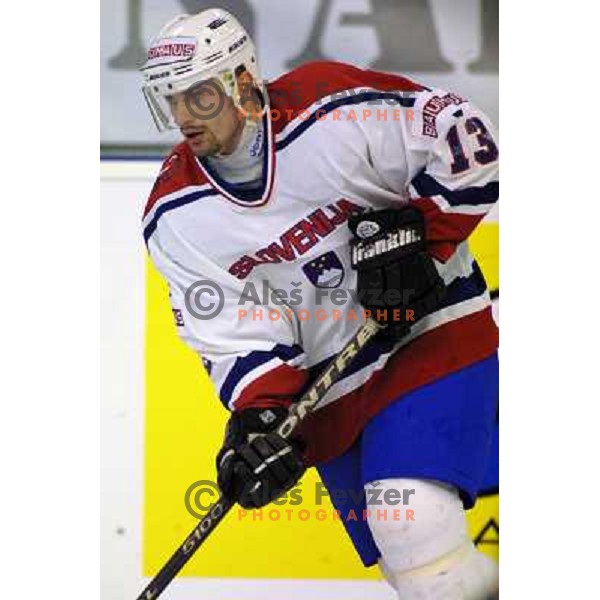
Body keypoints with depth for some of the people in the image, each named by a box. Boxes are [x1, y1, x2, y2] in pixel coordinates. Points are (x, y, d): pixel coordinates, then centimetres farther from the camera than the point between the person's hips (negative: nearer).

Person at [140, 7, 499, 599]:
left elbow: (470, 145, -11)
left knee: (413, 520, -23)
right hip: (333, 397, 4)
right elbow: (233, 335, -5)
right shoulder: (175, 217, -3)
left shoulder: (336, 109, -15)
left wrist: (411, 234, -18)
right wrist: (259, 417, -20)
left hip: (434, 328, -4)